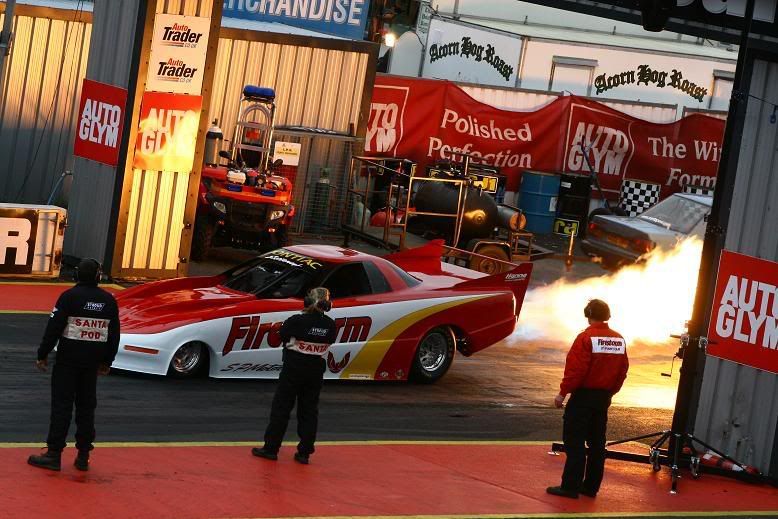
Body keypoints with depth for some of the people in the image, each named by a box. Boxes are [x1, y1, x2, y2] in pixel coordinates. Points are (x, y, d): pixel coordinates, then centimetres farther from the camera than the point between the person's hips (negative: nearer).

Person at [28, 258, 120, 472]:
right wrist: (107, 361, 21)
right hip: (92, 362, 4)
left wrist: (43, 355, -3)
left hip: (68, 358, -4)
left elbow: (53, 328, -11)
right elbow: (114, 334, 11)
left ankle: (54, 454, -4)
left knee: (61, 405, -2)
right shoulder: (109, 300, 4)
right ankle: (83, 456, 12)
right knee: (86, 406, 11)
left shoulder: (69, 296, -10)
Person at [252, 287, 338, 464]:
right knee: (309, 410, 10)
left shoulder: (296, 321, -18)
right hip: (316, 369, 3)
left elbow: (282, 335, -4)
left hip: (294, 368, -3)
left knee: (281, 408, 6)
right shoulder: (330, 325, -7)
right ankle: (304, 452, 11)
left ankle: (271, 448, 8)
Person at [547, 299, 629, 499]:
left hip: (583, 395, -6)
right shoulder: (619, 340, 4)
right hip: (604, 398, 6)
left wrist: (563, 392, -11)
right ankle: (591, 486, 15)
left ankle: (570, 486, -4)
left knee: (574, 442, -2)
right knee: (597, 443, 12)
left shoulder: (586, 338, -16)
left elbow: (575, 370, -19)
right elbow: (623, 371, 8)